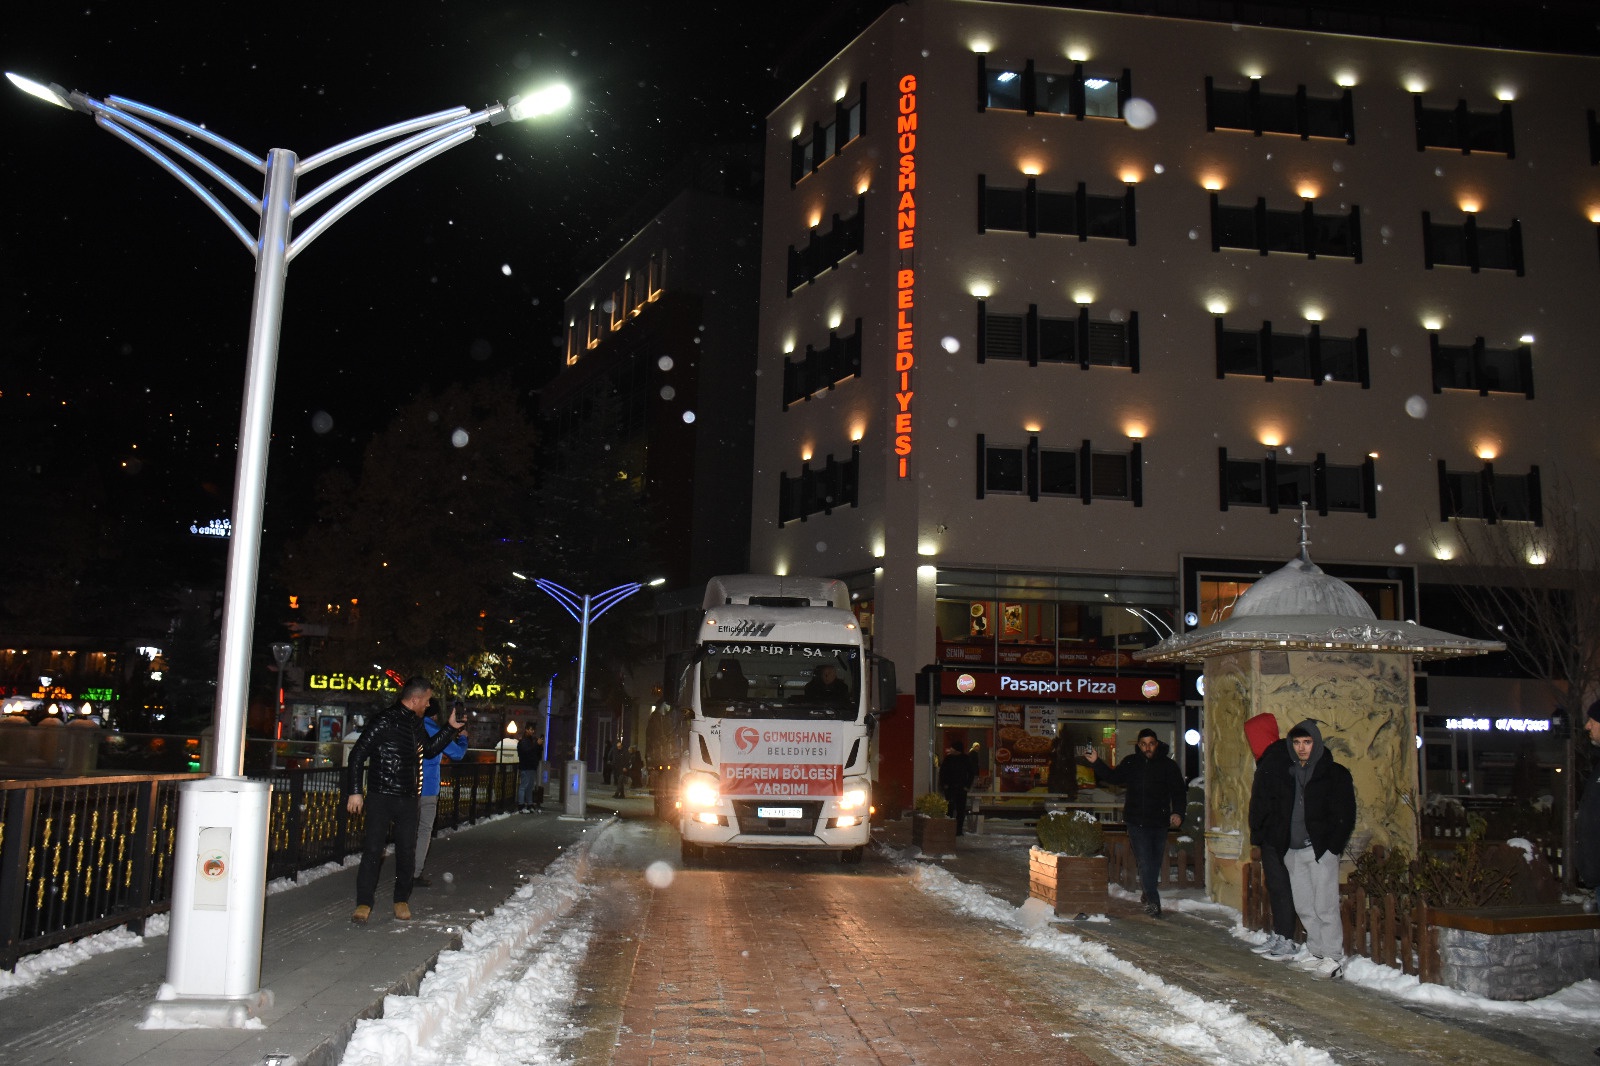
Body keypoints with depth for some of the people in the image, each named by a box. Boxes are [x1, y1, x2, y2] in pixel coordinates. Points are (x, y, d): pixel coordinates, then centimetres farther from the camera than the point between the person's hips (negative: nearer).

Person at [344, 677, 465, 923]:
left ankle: (401, 900, 22)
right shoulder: (385, 721, -12)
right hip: (381, 797, -6)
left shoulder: (415, 723, 12)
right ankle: (364, 903, 6)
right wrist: (354, 791, -16)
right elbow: (357, 755, -12)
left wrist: (451, 728, 21)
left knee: (407, 851, 9)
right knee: (373, 850, -4)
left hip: (408, 799, 7)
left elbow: (429, 749, 29)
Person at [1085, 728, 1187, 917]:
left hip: (1159, 823, 1)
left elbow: (1179, 792, 2)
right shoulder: (1131, 763, 5)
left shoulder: (1168, 765, 1)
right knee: (1145, 862, -9)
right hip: (1137, 822, 0)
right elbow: (1113, 777, 13)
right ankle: (1153, 901, -11)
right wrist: (1095, 762, 0)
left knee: (1155, 863, 11)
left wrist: (1177, 812, -12)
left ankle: (1147, 894, 31)